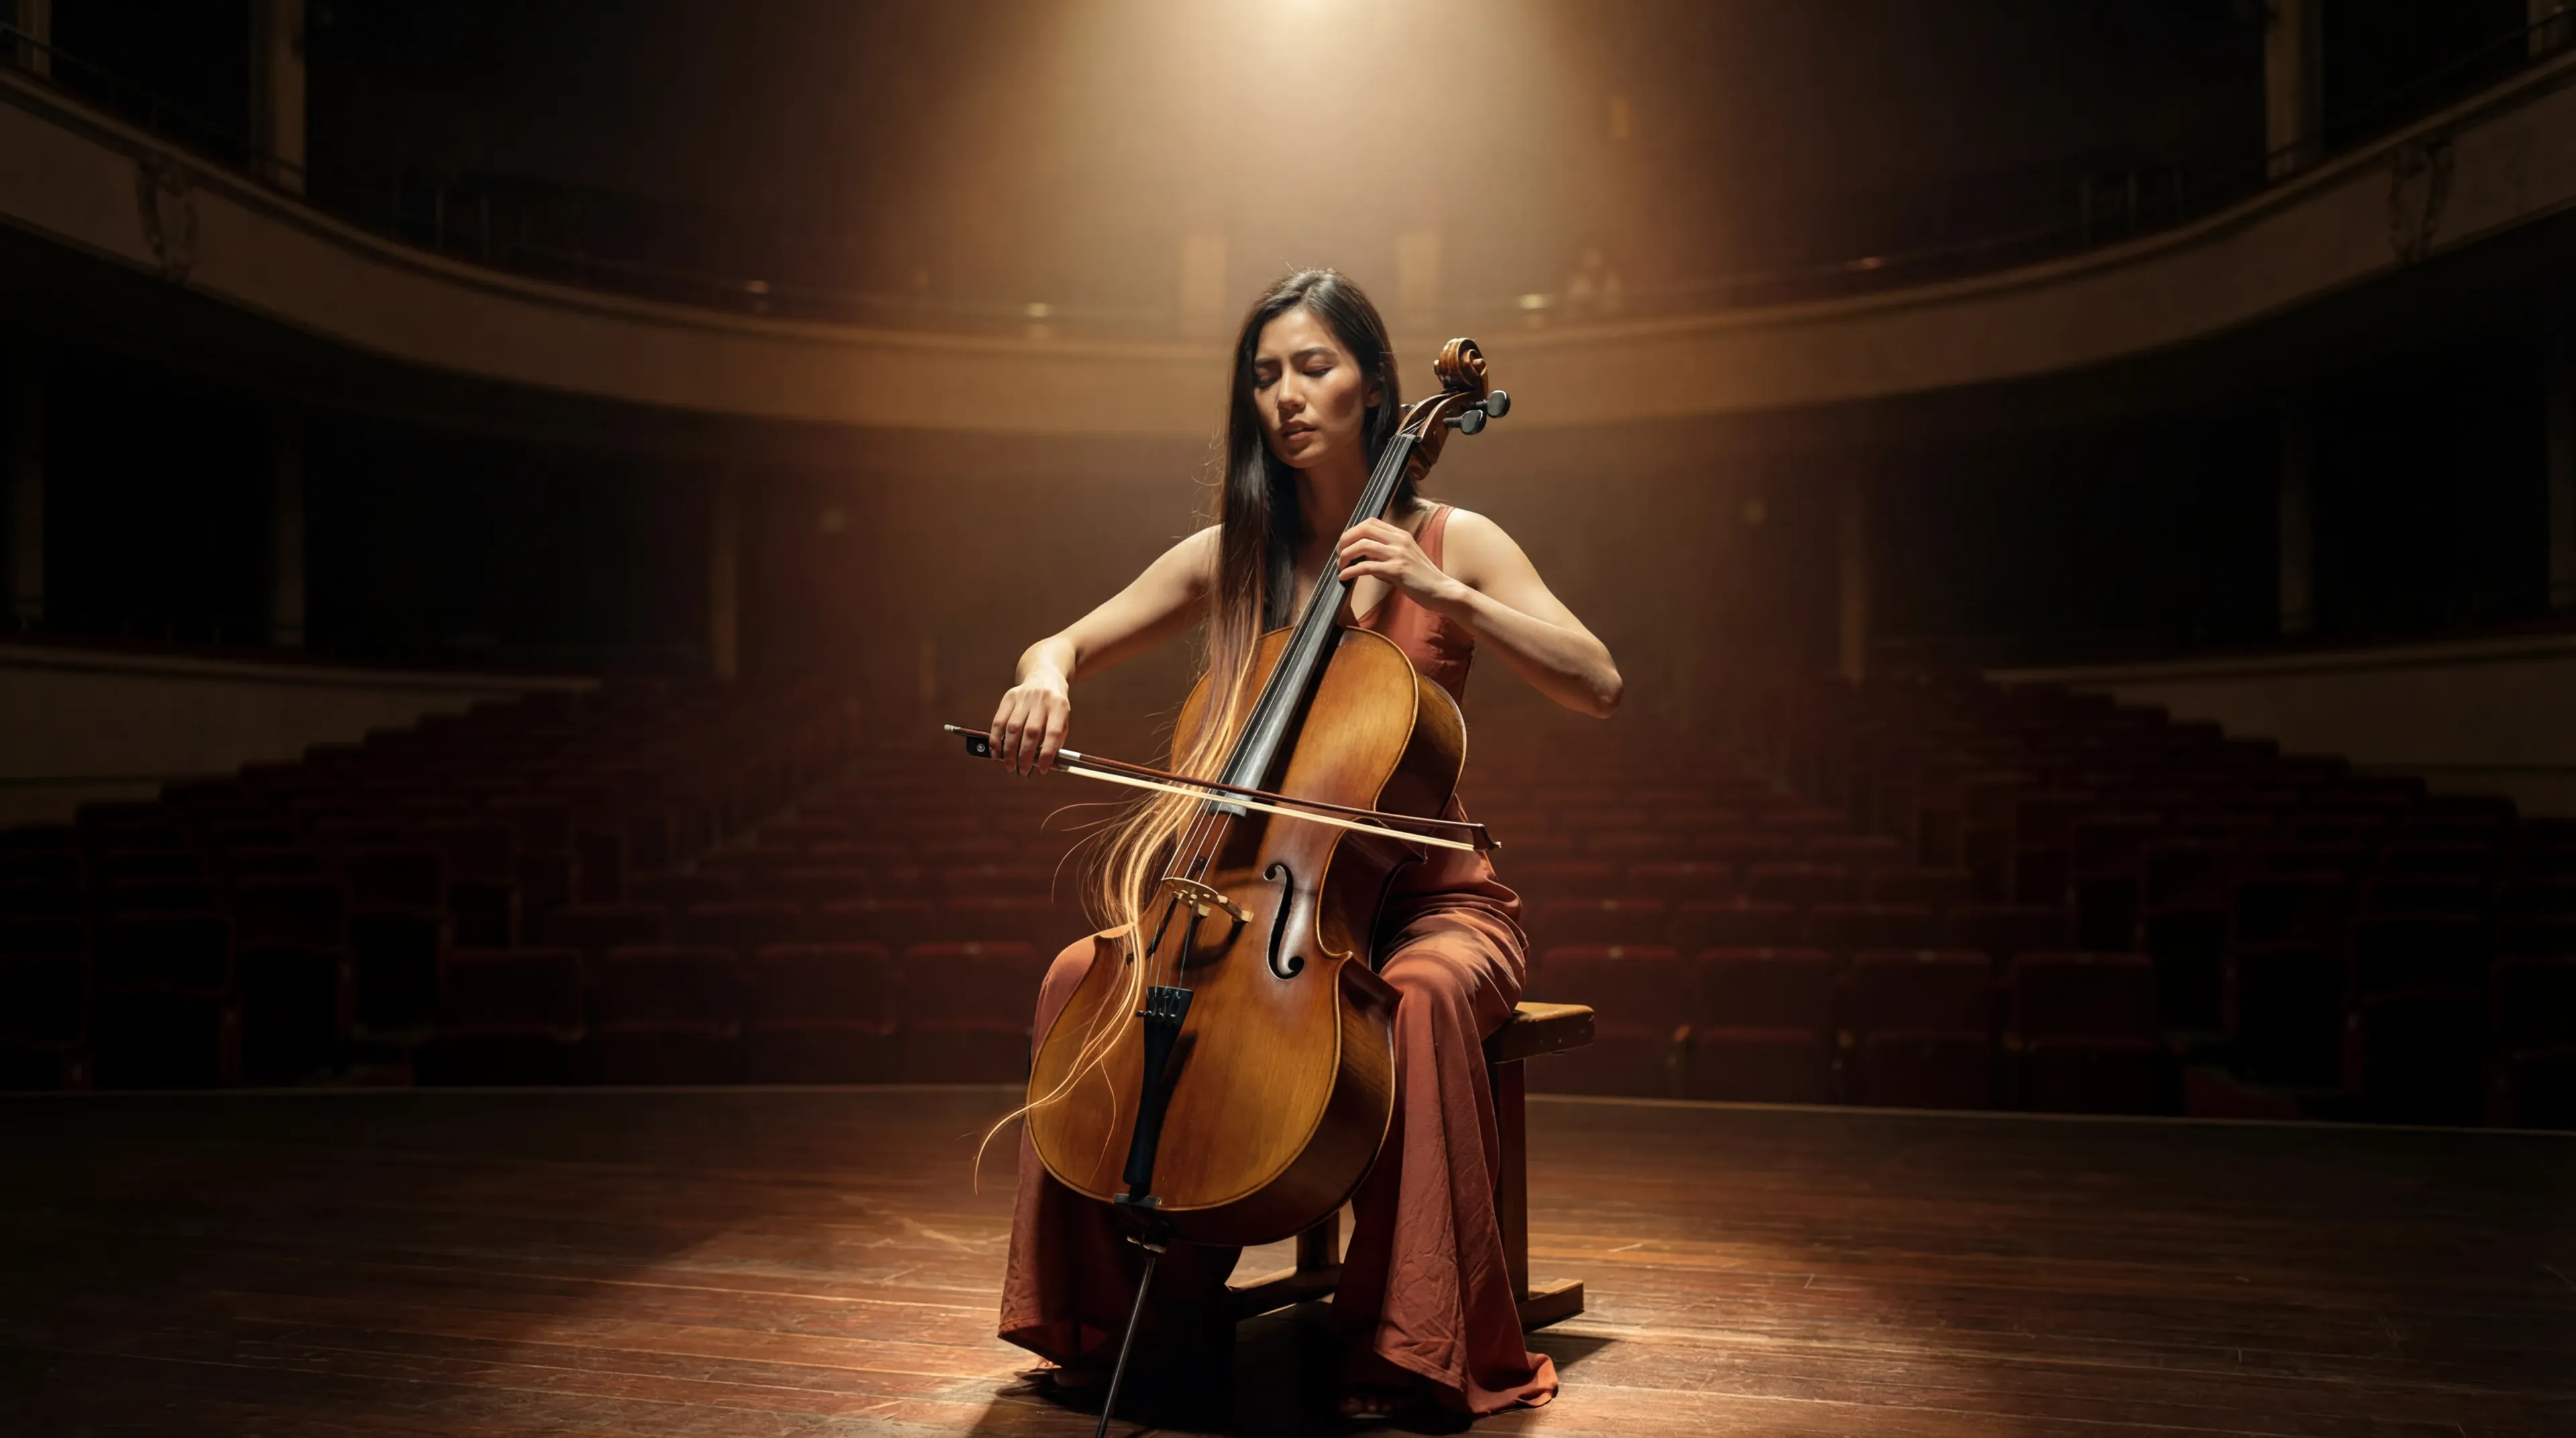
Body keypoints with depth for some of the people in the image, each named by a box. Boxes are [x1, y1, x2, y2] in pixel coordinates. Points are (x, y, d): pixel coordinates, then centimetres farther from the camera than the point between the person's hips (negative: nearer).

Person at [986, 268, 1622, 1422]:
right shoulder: (1225, 559, 7)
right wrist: (1045, 679, -17)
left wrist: (1445, 597, -20)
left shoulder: (1455, 543, 0)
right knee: (1084, 973, -20)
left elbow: (1598, 686, -10)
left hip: (1427, 899, -3)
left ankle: (1414, 1348, -23)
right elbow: (1065, 644, 8)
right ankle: (1130, 1310, -7)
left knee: (1421, 995, -37)